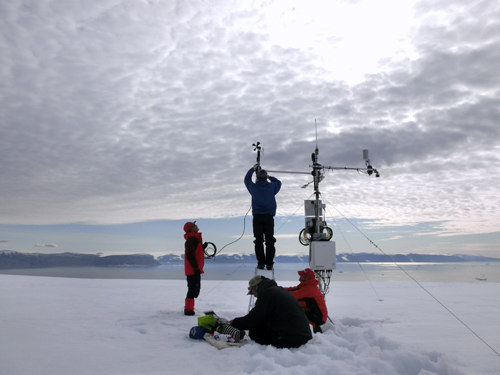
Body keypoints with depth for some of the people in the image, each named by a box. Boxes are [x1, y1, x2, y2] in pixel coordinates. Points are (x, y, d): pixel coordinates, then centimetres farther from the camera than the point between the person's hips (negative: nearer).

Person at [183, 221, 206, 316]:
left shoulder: (196, 238, 18)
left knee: (195, 289, 16)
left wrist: (203, 247, 7)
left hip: (196, 269, 10)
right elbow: (189, 255, -22)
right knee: (193, 289, -8)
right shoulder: (191, 239, -15)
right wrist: (196, 267, -23)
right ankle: (189, 310, -3)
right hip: (193, 269, -10)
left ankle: (188, 308, 24)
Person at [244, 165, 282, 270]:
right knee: (269, 241, 2)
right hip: (269, 217, 0)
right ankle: (269, 264, 2)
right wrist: (269, 177, 27)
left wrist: (253, 169, 30)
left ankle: (261, 263, 4)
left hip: (257, 217, 0)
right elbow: (278, 182, 22)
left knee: (258, 241, 4)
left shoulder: (253, 187, -1)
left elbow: (247, 178, 20)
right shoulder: (271, 186, -1)